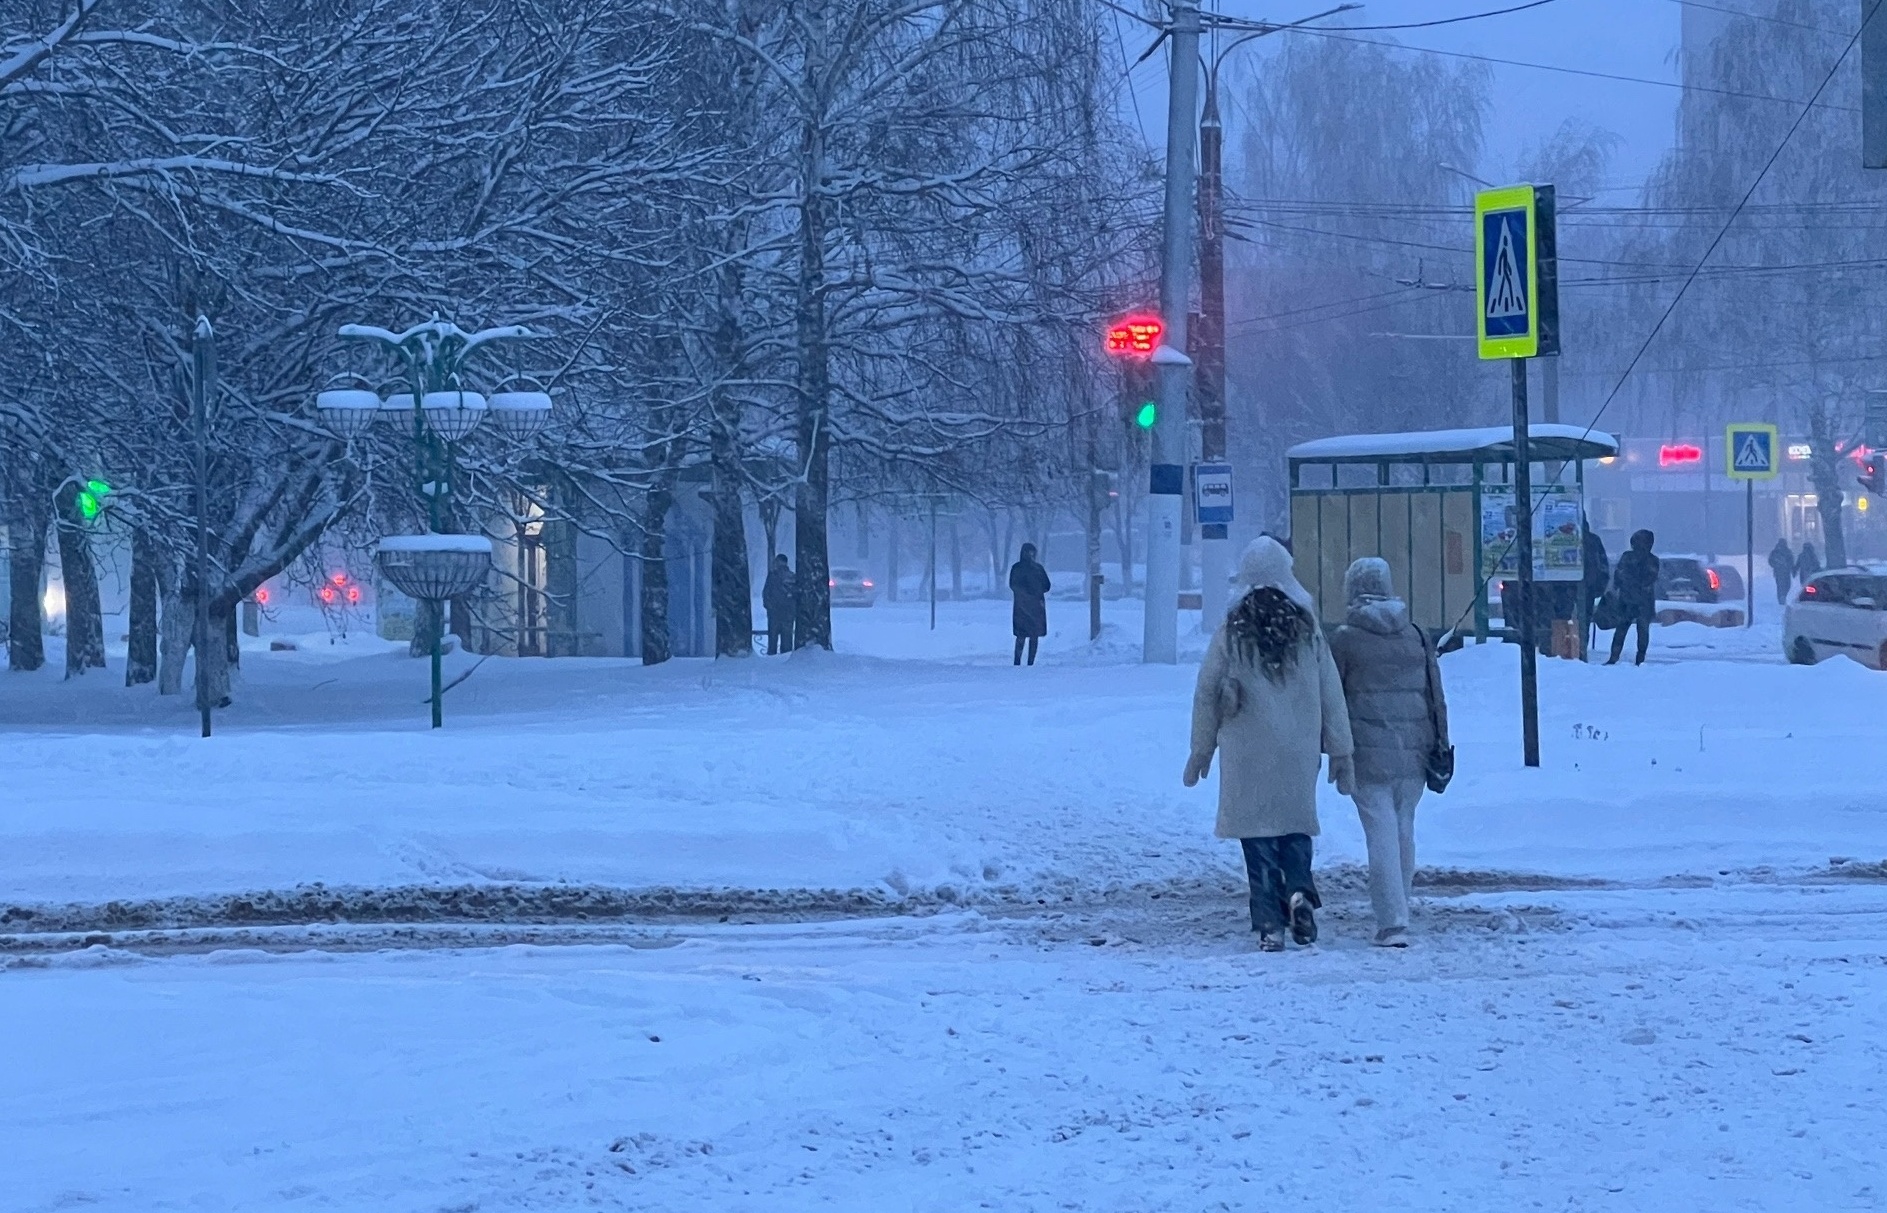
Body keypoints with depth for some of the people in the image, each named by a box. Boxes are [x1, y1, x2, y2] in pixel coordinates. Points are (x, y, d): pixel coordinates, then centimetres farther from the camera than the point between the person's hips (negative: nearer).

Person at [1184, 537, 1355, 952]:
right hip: (1299, 754, 2)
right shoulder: (1307, 630, 1)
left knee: (1258, 834, 3)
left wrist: (1201, 750, 13)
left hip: (1248, 754, -2)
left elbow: (1207, 694, 2)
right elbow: (1331, 694, 4)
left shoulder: (1231, 633, -4)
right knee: (1296, 827, 16)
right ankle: (1299, 891, -9)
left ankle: (1270, 924, -2)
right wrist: (1339, 752, 10)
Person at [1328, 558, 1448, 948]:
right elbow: (1435, 694, 10)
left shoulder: (1344, 639, -4)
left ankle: (1392, 923, -14)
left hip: (1368, 754, -4)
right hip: (1413, 752, 4)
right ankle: (1398, 914, 23)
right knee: (1404, 831, 15)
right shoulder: (1415, 635, 9)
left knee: (1381, 835, -6)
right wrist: (1439, 744, 15)